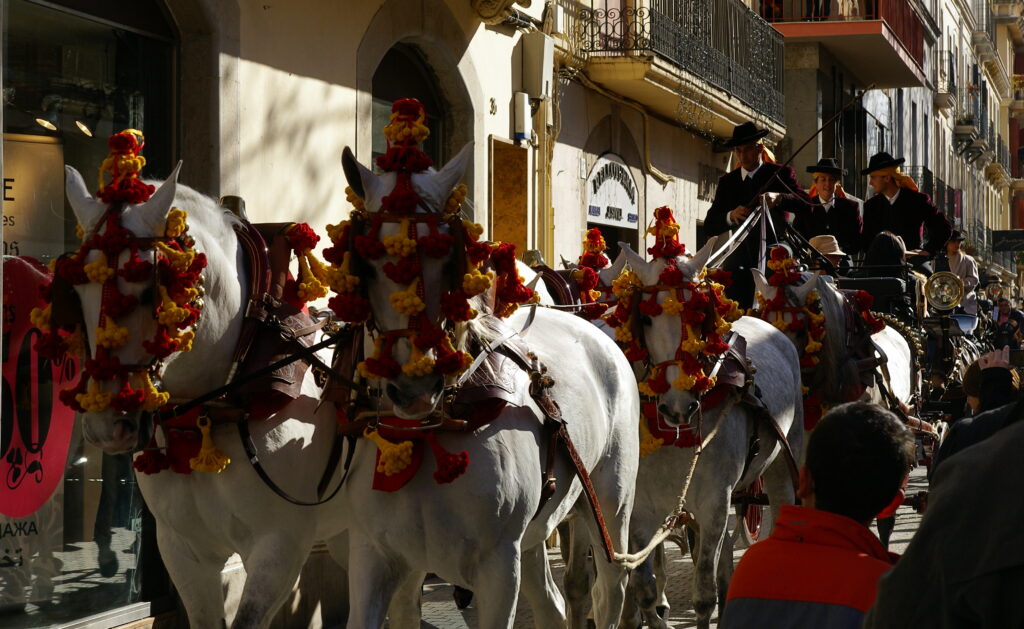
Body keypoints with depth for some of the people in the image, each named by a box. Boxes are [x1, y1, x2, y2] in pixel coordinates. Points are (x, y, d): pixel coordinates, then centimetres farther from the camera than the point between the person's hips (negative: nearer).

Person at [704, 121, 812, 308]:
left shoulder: (781, 173, 6)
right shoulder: (727, 181, 14)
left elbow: (805, 204, -11)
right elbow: (710, 226, 9)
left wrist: (778, 198, -30)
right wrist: (731, 216, -13)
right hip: (741, 263, 3)